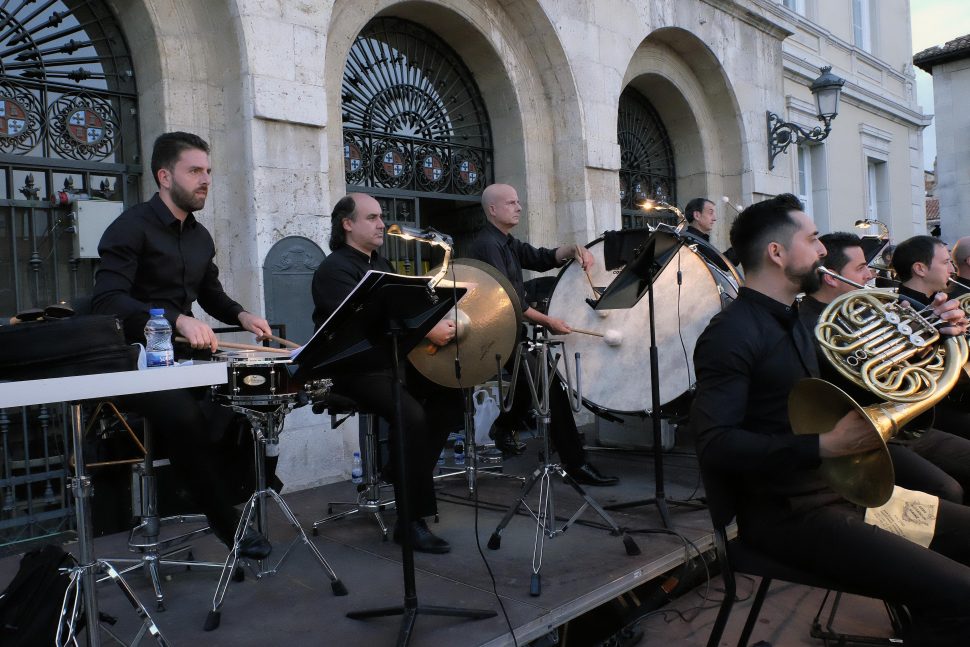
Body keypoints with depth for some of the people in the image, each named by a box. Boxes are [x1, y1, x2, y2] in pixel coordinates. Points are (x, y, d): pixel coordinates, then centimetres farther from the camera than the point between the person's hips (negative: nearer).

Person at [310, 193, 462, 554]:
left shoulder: (380, 264, 18)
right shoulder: (334, 269, -12)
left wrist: (437, 322, -2)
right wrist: (426, 331, -30)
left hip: (391, 360, 9)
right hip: (352, 368, -9)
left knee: (450, 394, -7)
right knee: (411, 415, -28)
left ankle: (403, 472, 5)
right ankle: (412, 521, -18)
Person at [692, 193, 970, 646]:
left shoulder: (797, 320, 14)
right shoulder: (732, 333, -16)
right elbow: (714, 447, -25)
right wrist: (824, 445, -28)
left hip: (843, 488, 10)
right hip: (788, 514, -9)